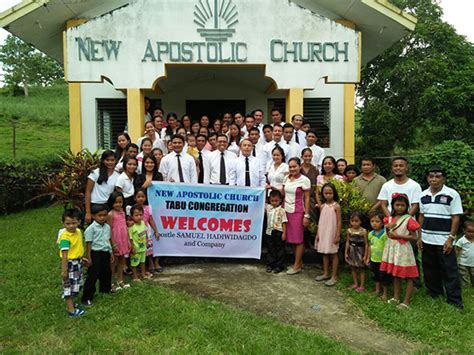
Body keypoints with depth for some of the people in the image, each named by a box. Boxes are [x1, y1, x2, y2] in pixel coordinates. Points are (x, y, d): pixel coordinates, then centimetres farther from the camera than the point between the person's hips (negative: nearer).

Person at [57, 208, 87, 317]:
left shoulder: (78, 231, 0)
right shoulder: (65, 237, -25)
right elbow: (64, 255, -25)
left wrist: (82, 258, 23)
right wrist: (64, 270, -24)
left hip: (78, 262, 8)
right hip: (70, 264, -8)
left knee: (76, 284, 20)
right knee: (69, 285, 2)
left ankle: (70, 304, 36)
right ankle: (71, 310, 11)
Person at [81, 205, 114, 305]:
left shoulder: (107, 227, 6)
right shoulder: (91, 228, -14)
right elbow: (88, 244, -12)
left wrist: (111, 253, 17)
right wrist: (88, 258, -13)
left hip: (106, 253, 7)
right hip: (96, 254, -7)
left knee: (107, 272, 21)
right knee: (92, 275, -2)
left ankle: (105, 289, 44)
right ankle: (87, 297, 6)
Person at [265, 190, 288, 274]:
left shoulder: (281, 210, -8)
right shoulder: (268, 207, 4)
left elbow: (284, 223, -8)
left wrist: (284, 233, -12)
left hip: (279, 232, -4)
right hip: (269, 232, 4)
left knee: (279, 249, 6)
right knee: (270, 249, 12)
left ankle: (279, 266, 14)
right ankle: (270, 264, 21)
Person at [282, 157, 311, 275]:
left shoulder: (304, 180, -8)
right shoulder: (286, 178, 8)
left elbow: (307, 199, -8)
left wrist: (306, 215, -11)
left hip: (298, 212, -5)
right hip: (287, 211, 6)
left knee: (298, 239, 2)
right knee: (291, 238, 9)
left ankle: (297, 265, 11)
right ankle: (299, 262, 22)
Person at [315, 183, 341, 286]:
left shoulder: (336, 206, -10)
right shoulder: (323, 206, 4)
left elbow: (339, 222, -9)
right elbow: (320, 221, 8)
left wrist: (338, 235, -12)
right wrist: (318, 233, 5)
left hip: (332, 233, -5)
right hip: (323, 233, 5)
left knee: (333, 254, 4)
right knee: (324, 253, 14)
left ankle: (334, 276, 12)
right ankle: (326, 274, 27)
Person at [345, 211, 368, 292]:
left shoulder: (363, 231, -13)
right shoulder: (349, 231, -2)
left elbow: (366, 244, -9)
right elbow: (347, 242, 5)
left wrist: (365, 255, -10)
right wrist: (346, 253, 4)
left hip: (360, 251, -4)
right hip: (352, 251, 4)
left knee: (361, 269, 6)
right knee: (353, 268, 13)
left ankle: (362, 285, 18)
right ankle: (355, 283, 28)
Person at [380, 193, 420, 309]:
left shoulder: (408, 219, -13)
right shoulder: (389, 218, 5)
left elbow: (414, 237, -14)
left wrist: (398, 236, -20)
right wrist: (387, 227, -8)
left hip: (403, 249, -6)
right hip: (392, 249, 6)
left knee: (408, 276, 2)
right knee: (395, 274, 17)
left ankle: (406, 302, 9)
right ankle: (396, 297, 29)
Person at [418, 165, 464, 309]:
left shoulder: (452, 194, -8)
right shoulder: (423, 195, 6)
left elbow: (456, 218, -9)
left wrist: (451, 238, -13)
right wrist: (419, 237, 8)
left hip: (444, 241, -5)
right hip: (427, 240, 5)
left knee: (449, 271, 1)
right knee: (430, 269, 14)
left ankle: (454, 300, 12)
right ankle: (434, 294, 30)